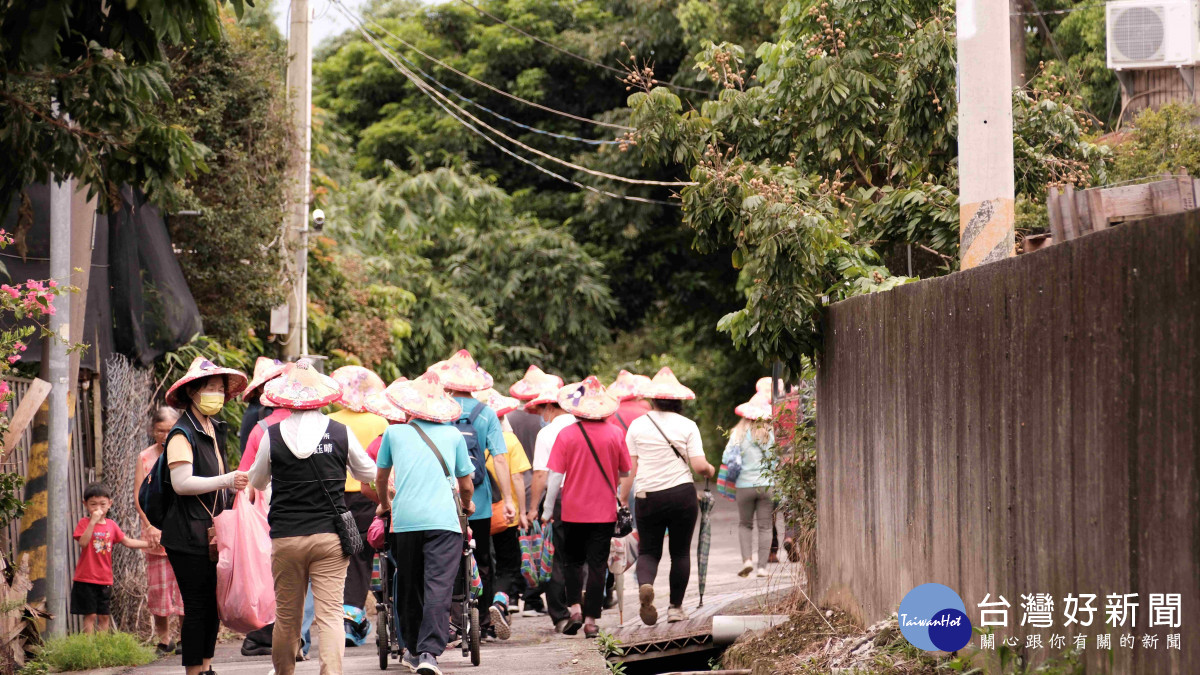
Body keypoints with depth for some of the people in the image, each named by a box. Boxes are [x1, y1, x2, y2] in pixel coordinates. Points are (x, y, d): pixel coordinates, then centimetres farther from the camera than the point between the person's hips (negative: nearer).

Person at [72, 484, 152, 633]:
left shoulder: (111, 525, 8)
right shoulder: (84, 523, -6)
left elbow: (126, 541, 13)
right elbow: (83, 542, -22)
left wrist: (149, 543, 8)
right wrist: (93, 521, -27)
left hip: (105, 580, 5)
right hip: (86, 579, -5)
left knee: (104, 616, 9)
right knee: (90, 615, -4)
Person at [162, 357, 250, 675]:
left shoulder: (216, 429, 17)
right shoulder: (182, 434, -10)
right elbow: (181, 482, -21)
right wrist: (226, 481, -26)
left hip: (213, 532, 8)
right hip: (189, 535, -8)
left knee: (212, 605, 10)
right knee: (197, 606, -7)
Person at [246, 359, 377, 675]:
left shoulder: (273, 436, -3)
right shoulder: (341, 433, -2)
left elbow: (256, 482, 13)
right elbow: (369, 473, 15)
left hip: (286, 538, 0)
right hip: (330, 535, 0)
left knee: (287, 615, 12)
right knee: (330, 613, -4)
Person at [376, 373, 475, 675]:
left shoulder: (394, 433, 13)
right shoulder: (453, 435, 12)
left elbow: (381, 478, 28)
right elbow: (466, 485, 21)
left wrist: (384, 504, 49)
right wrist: (466, 505, 44)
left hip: (405, 521, 1)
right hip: (444, 520, -1)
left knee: (409, 588, 14)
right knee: (439, 588, -8)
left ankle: (413, 650, 24)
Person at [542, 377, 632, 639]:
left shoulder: (566, 435, -9)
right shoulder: (615, 434, -4)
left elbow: (555, 475, -7)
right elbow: (625, 474, 6)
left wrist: (547, 508, 1)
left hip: (573, 511, -1)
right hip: (604, 511, 1)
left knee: (572, 560, 16)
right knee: (597, 564, 5)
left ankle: (575, 608, 1)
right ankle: (591, 620, 5)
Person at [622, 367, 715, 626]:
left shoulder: (637, 425, 1)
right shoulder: (687, 426, -2)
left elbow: (630, 467, 1)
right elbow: (699, 466, -6)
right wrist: (711, 469, 16)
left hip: (648, 497, 1)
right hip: (682, 494, -1)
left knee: (648, 550, 9)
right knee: (681, 552, 12)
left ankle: (645, 584, -22)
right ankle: (675, 607, 11)